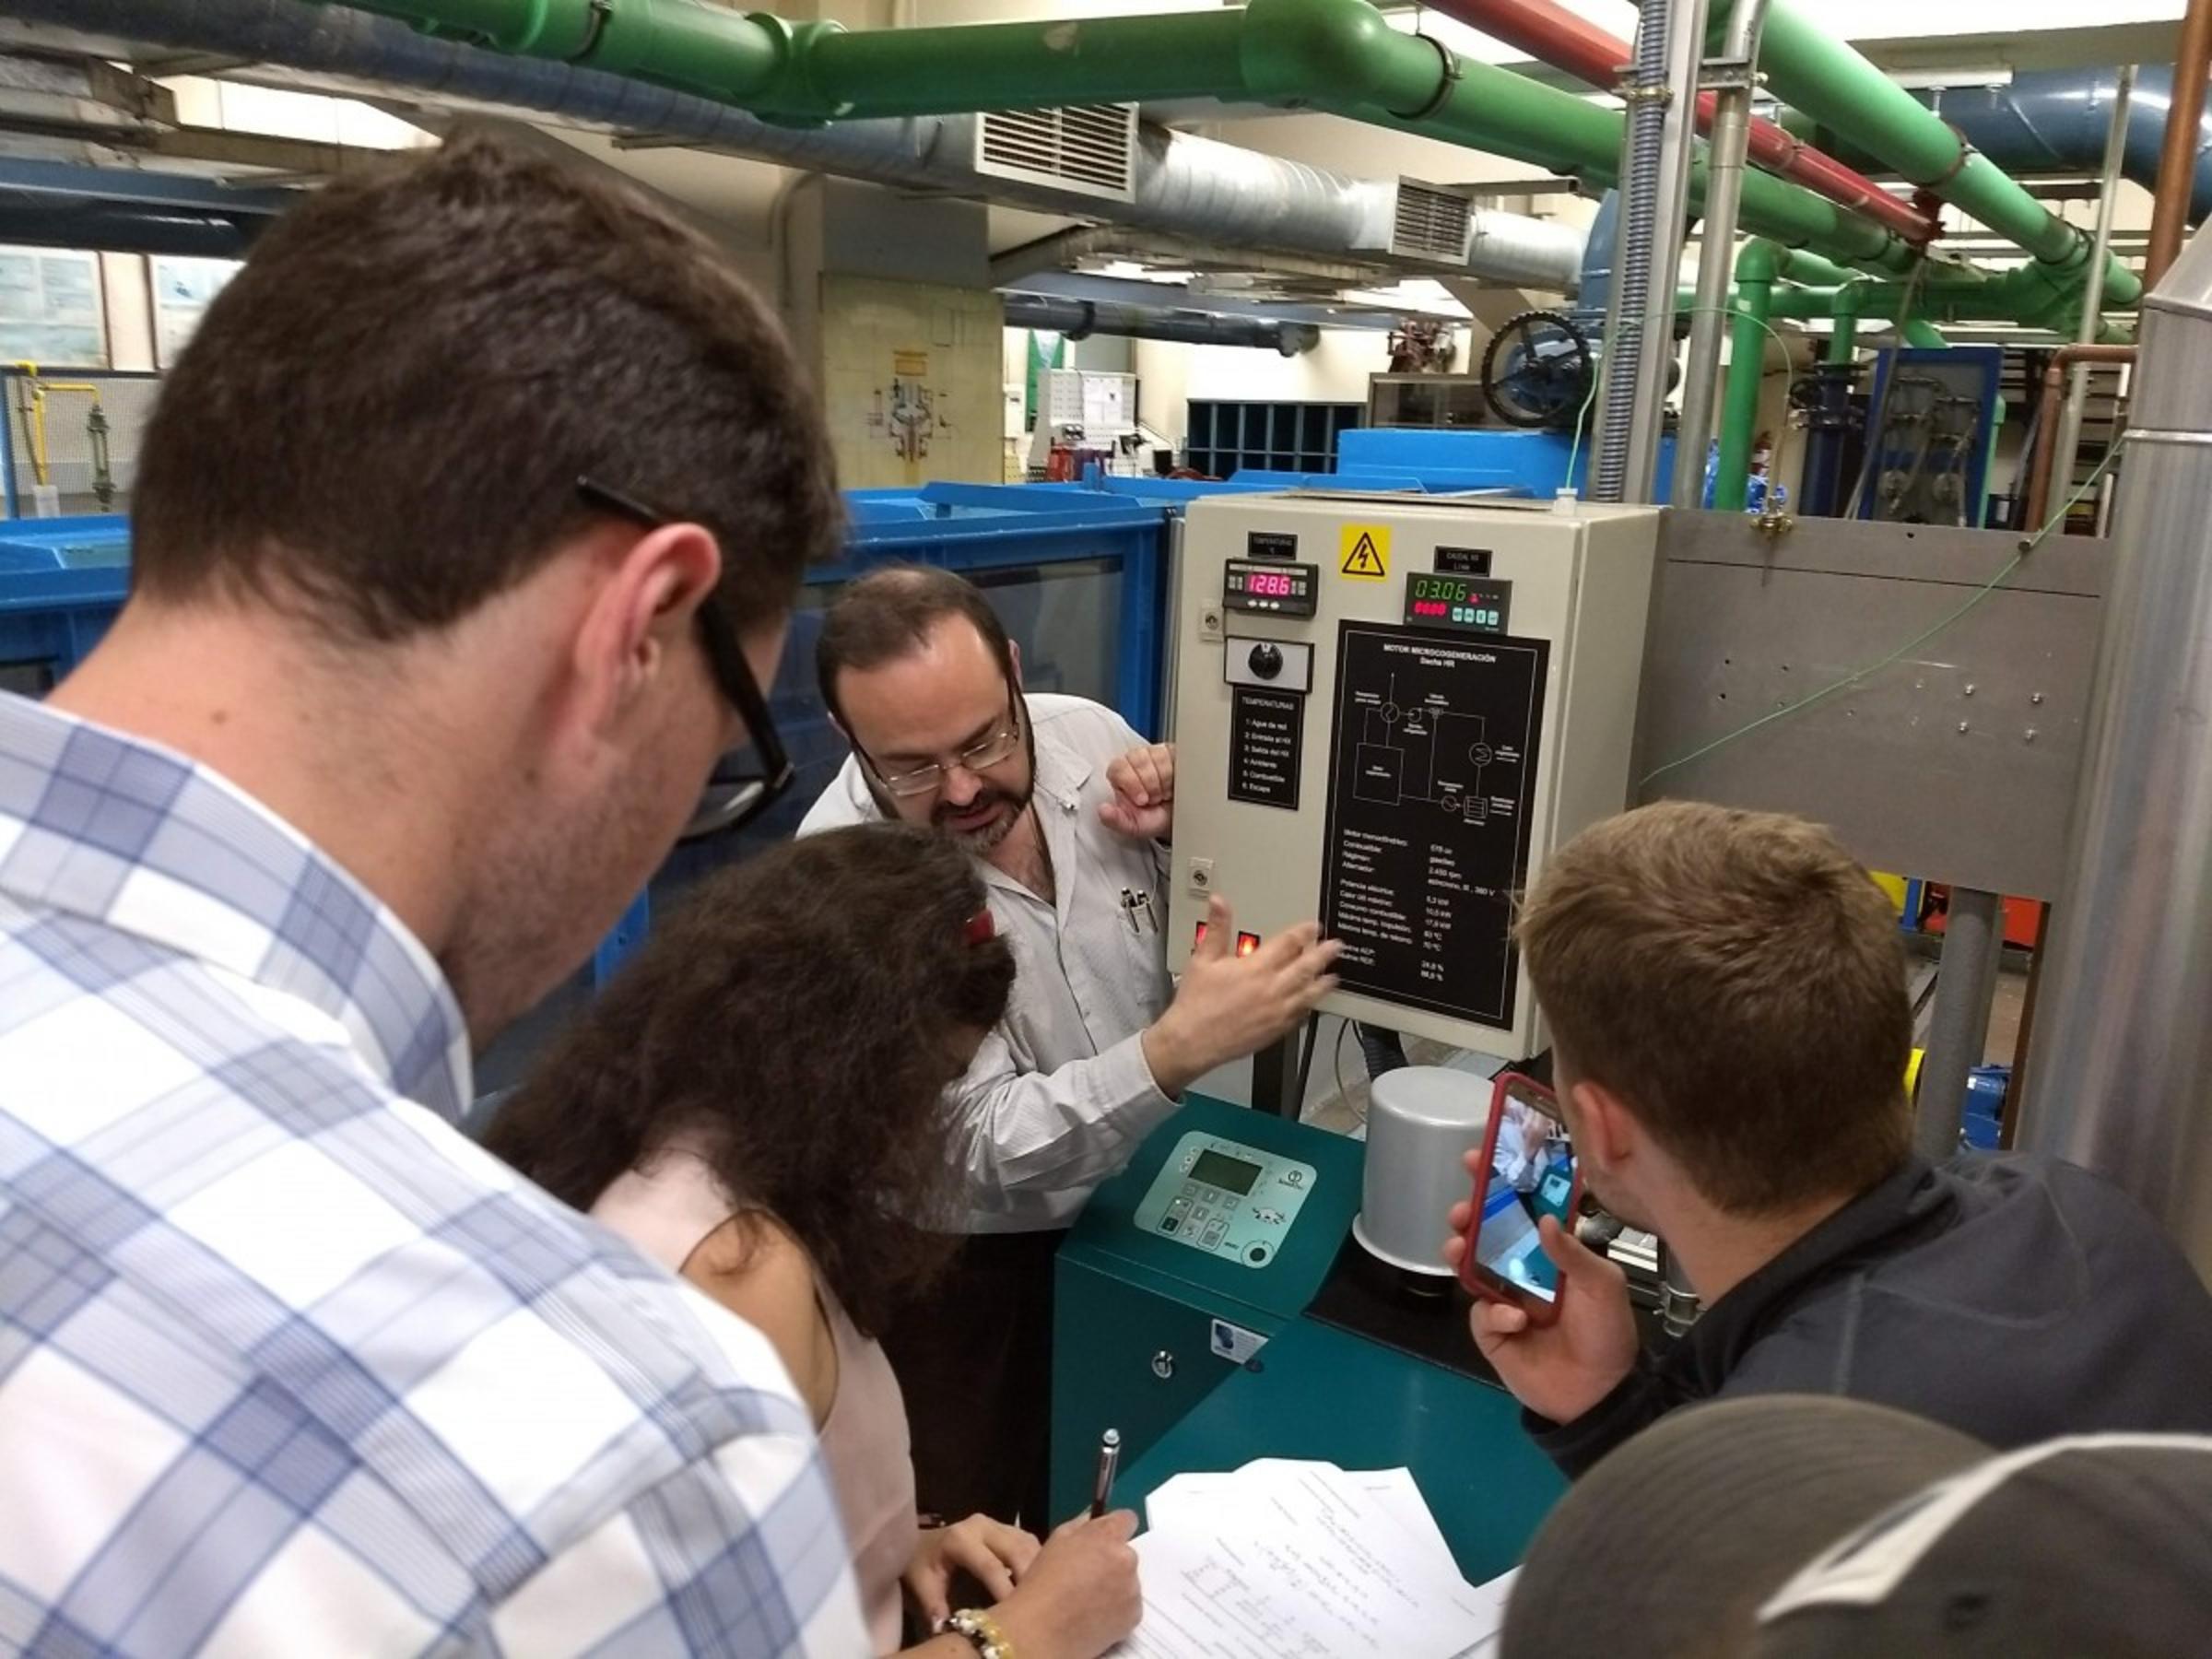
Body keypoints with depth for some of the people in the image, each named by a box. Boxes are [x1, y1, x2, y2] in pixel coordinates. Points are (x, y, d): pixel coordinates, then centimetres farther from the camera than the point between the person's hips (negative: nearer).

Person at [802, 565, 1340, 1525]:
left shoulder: (1089, 736, -10)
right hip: (968, 1262, -4)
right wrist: (1178, 1051, -41)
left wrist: (1195, 821, -17)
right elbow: (982, 1147, -27)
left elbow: (1217, 903, 5)